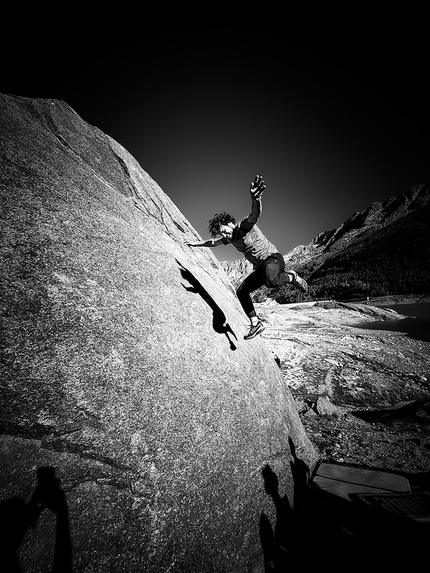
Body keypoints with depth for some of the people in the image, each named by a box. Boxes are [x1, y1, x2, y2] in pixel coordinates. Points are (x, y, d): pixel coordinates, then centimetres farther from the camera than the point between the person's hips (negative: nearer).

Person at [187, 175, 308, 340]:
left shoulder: (244, 225, -15)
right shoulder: (230, 238, 8)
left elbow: (255, 214, -39)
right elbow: (214, 242, 28)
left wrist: (256, 200, -61)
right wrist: (197, 244, 37)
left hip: (273, 258, -8)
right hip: (260, 267, 8)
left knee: (271, 281, -41)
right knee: (241, 292, 1)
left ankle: (292, 277, -8)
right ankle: (256, 324, 8)